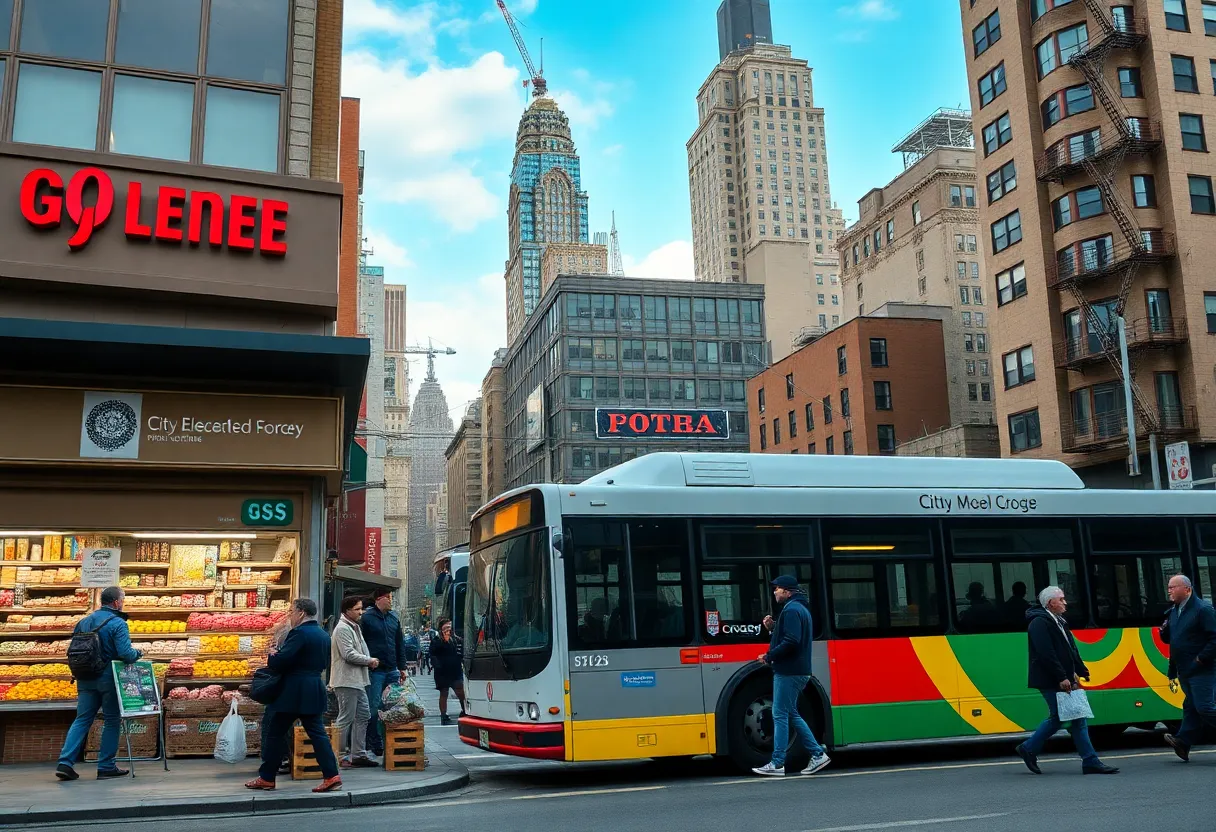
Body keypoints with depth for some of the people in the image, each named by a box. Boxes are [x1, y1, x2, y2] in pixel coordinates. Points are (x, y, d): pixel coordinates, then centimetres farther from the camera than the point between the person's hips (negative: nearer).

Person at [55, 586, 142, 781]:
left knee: (81, 720, 10)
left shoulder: (84, 622, 10)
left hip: (85, 679, 6)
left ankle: (65, 762, -2)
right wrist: (138, 654, -1)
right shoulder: (118, 624, -11)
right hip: (109, 678, -6)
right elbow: (126, 653, -21)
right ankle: (107, 766, 8)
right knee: (112, 721, 5)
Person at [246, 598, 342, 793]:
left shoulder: (299, 633, -14)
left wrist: (272, 656, 1)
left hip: (293, 693, -8)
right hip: (314, 692, 8)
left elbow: (280, 661, -19)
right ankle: (331, 775, -2)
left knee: (276, 733, 5)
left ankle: (266, 778, 14)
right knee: (317, 733, 6)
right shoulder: (324, 635, 12)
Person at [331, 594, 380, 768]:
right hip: (346, 681, -10)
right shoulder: (343, 628, -15)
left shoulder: (355, 627, 18)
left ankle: (358, 754, 18)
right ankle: (339, 756, 3)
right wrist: (369, 660, -11)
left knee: (363, 716, 12)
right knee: (346, 719, -4)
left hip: (357, 680, 10)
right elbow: (348, 654, -22)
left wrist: (369, 660, 7)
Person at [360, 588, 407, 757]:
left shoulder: (394, 618, 13)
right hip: (375, 671, -6)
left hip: (392, 670, 6)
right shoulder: (367, 618, -5)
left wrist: (402, 667, 14)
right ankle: (376, 744, 6)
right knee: (373, 707, -3)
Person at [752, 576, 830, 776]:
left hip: (788, 672, -11)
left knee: (780, 715, -6)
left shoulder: (791, 610, -15)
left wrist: (769, 656, -17)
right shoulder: (800, 608, 18)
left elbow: (791, 642, -25)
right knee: (791, 714, 16)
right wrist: (772, 628, 7)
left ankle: (777, 764, -3)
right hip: (798, 671, 11)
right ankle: (817, 754, 15)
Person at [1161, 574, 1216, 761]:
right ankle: (1183, 742, 3)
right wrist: (1164, 631, -1)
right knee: (1191, 706, 8)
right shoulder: (1173, 612, 14)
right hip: (1184, 670, 8)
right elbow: (1169, 639, 22)